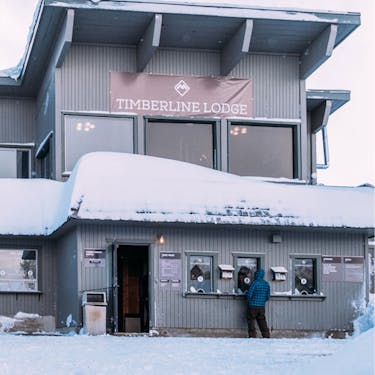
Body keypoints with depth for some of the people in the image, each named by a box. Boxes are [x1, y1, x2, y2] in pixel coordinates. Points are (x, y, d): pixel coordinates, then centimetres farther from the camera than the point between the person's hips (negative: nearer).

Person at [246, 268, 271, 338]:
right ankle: (266, 336, 9)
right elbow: (267, 297, 10)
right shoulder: (266, 284, 6)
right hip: (262, 306, 6)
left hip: (253, 306, -5)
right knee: (262, 322, 11)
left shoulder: (254, 283, -13)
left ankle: (252, 336, -4)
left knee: (251, 321, 1)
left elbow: (249, 294, -14)